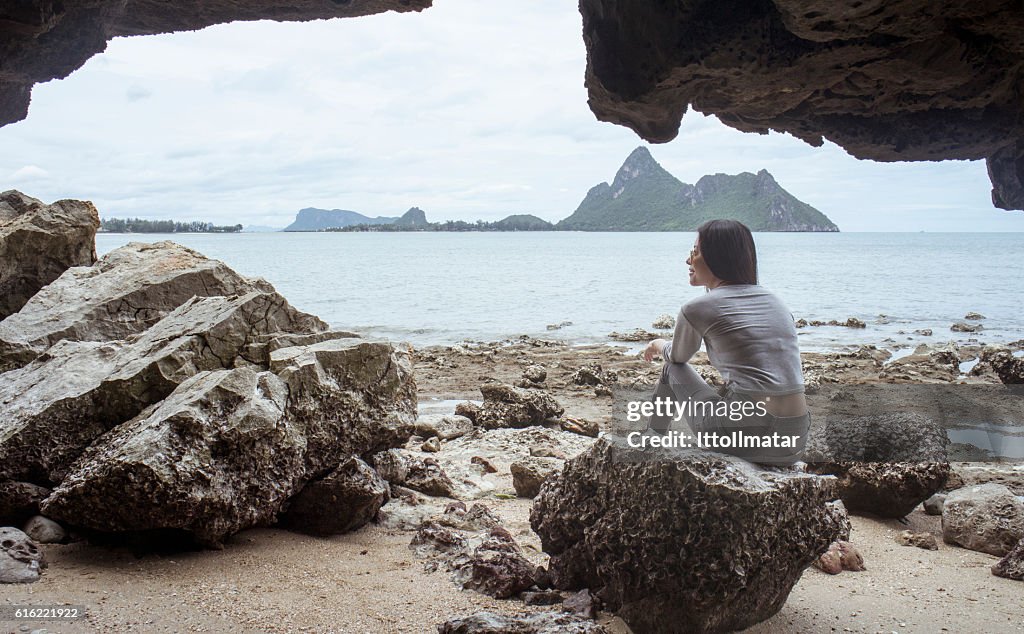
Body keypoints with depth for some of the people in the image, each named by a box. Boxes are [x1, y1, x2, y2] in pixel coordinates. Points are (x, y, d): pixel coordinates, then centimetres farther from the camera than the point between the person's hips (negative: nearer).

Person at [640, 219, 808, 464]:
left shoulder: (698, 308, -3)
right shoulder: (774, 300, 14)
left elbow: (678, 358, 19)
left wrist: (659, 346, 41)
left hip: (744, 435, -5)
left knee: (672, 370, 21)